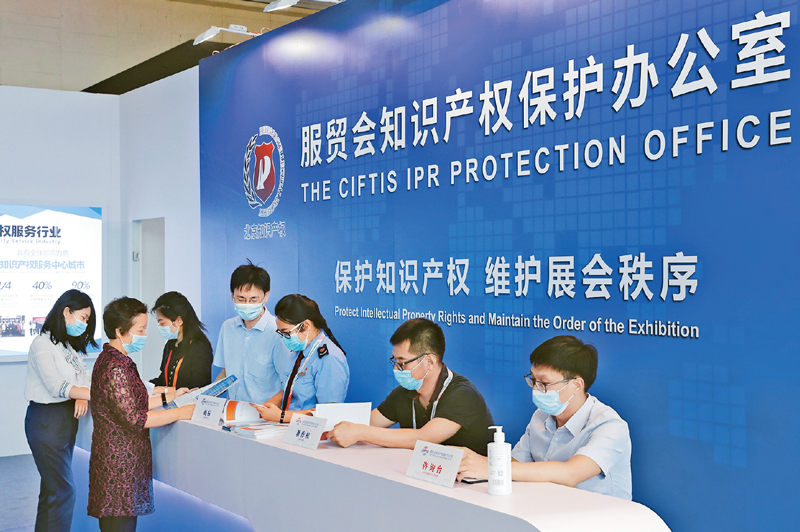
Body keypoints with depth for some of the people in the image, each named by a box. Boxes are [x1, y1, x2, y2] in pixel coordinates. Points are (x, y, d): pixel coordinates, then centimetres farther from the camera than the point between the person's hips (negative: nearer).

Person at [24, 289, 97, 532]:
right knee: (63, 489, -10)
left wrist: (82, 396, -14)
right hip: (46, 419, -9)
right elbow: (57, 386, -22)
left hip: (68, 418, 9)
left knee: (52, 487, 12)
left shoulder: (70, 345, 16)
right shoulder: (43, 344, -14)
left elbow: (82, 376, 10)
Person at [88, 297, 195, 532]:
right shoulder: (115, 368, -20)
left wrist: (168, 397, 16)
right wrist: (181, 413, -17)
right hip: (120, 466, -10)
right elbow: (135, 418, -22)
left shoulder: (110, 360, 13)